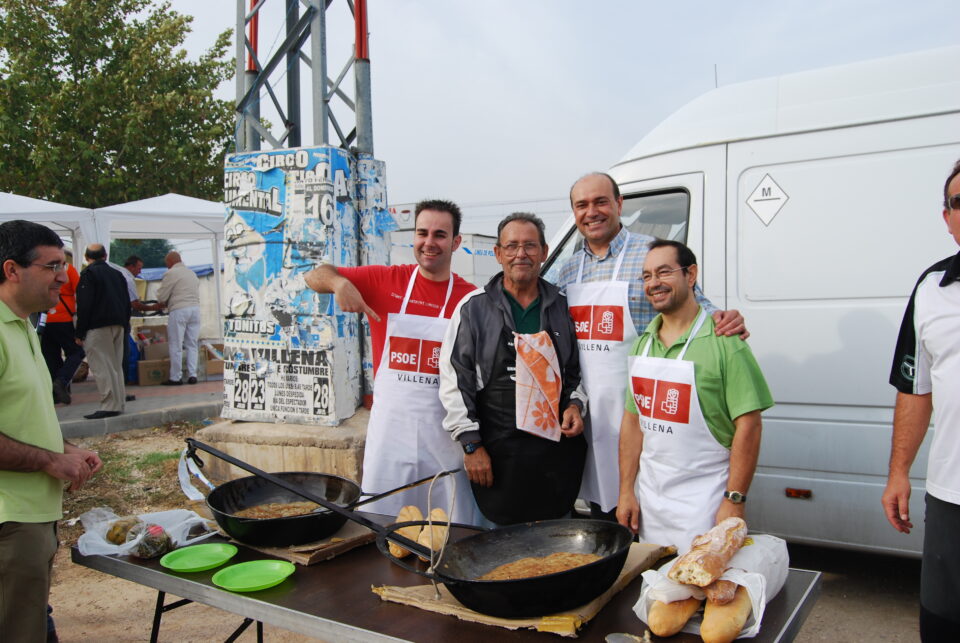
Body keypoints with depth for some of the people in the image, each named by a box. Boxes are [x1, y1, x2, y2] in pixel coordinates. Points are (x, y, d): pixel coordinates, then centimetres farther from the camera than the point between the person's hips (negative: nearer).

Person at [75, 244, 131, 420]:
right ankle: (118, 403, 15)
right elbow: (127, 303, 17)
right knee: (116, 365, 13)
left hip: (98, 327, -7)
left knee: (101, 366, -7)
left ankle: (109, 405, -10)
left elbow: (84, 306, -13)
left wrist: (80, 333, -9)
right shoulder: (117, 274, 15)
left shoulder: (89, 273, -7)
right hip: (118, 326, 8)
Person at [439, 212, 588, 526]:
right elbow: (454, 379, -3)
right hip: (498, 452, -2)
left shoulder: (561, 306, 7)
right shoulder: (474, 307, -2)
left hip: (558, 450, 3)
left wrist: (575, 404, -1)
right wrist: (471, 445, -6)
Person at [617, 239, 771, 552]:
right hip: (648, 501, 6)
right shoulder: (642, 343, 6)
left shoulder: (723, 341, -13)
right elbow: (633, 419, 9)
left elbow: (749, 425, -14)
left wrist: (734, 502, -16)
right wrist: (626, 491, 6)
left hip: (702, 504, -5)